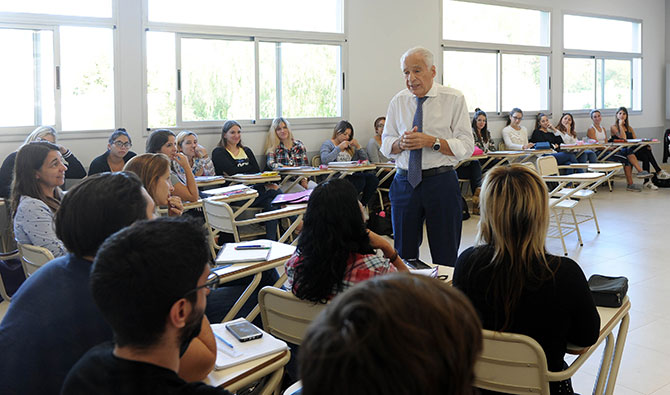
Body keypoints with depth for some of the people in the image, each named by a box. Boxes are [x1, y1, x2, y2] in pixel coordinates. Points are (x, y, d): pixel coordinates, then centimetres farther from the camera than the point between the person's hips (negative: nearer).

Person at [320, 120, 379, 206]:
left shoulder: (350, 146, 26)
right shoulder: (327, 144, 8)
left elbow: (365, 159, 22)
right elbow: (324, 160, -14)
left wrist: (358, 146, 8)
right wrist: (339, 148, -11)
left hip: (351, 175, 6)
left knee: (372, 178, -23)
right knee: (360, 180, -33)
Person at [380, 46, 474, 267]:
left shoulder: (454, 99, -2)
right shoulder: (398, 102, 8)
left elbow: (466, 147, -7)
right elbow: (386, 145, 10)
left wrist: (431, 141, -19)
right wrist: (401, 143, -12)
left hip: (441, 182, -3)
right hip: (405, 182, 3)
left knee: (445, 256, 5)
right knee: (403, 255, 9)